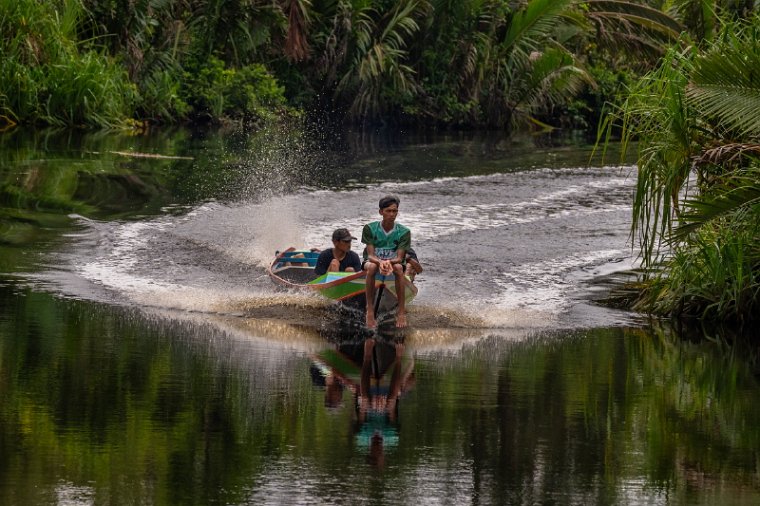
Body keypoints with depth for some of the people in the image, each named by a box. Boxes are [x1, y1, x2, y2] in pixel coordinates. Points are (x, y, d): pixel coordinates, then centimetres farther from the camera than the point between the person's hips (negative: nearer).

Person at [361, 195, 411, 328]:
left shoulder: (403, 232, -6)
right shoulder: (370, 229, -7)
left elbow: (399, 258, -13)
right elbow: (370, 255, -13)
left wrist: (389, 262, -37)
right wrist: (380, 262, -36)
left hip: (393, 262, 0)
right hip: (374, 261, 0)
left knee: (398, 268, -37)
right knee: (371, 267, -37)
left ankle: (401, 311, -36)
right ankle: (370, 311, -36)